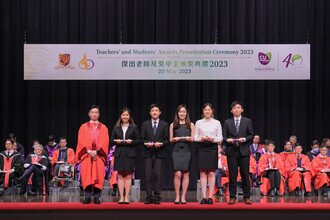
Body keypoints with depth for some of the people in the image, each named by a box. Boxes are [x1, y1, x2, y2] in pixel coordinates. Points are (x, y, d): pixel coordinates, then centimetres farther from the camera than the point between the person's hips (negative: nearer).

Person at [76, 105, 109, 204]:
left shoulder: (103, 128, 12)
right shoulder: (83, 127, 12)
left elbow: (105, 142, 2)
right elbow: (81, 141, 2)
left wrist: (96, 151, -12)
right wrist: (89, 151, -11)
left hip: (99, 154, 0)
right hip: (86, 154, 0)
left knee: (98, 176, -6)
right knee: (87, 175, -7)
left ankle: (97, 197, -3)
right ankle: (87, 197, -5)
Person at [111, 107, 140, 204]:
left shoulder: (134, 127, 4)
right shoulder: (116, 127, 10)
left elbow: (138, 140, 3)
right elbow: (112, 140, 10)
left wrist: (131, 141, -16)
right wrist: (116, 141, -11)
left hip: (129, 154, -2)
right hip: (119, 154, 2)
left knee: (128, 176, 0)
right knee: (120, 175, 2)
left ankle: (127, 197, 3)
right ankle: (121, 197, 4)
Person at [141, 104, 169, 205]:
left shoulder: (164, 124, 8)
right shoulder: (145, 124, 12)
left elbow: (167, 139, 5)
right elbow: (142, 138, 9)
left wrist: (161, 143, -13)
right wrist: (146, 143, -11)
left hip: (159, 153, -1)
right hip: (148, 153, 1)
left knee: (157, 174, -4)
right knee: (148, 175, -2)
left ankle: (157, 197, 0)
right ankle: (149, 196, 2)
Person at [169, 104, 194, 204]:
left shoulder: (191, 125, 10)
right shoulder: (173, 125, 11)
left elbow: (193, 139, 8)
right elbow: (170, 139, 11)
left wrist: (189, 138, -14)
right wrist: (174, 139, -10)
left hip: (186, 151, 1)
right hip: (176, 151, 0)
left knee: (185, 174, -1)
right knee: (178, 174, -9)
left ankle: (183, 197, 5)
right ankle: (177, 197, -2)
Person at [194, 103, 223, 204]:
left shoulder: (217, 123, 7)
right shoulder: (199, 123, 9)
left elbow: (220, 138, 5)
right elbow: (195, 137, 7)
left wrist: (212, 139, -13)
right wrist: (202, 138, -12)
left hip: (213, 148, 0)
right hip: (202, 148, 0)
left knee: (211, 173, -2)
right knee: (203, 173, -2)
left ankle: (210, 196, 1)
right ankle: (204, 197, -1)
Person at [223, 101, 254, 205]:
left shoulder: (247, 121, 8)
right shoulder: (227, 122, 10)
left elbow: (251, 135, 5)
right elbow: (224, 137, 8)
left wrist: (244, 139, -12)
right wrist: (227, 140, -12)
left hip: (244, 151, -1)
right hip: (231, 151, 1)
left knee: (245, 174, 0)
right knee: (232, 175, 1)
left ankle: (247, 197, 6)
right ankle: (232, 197, 6)